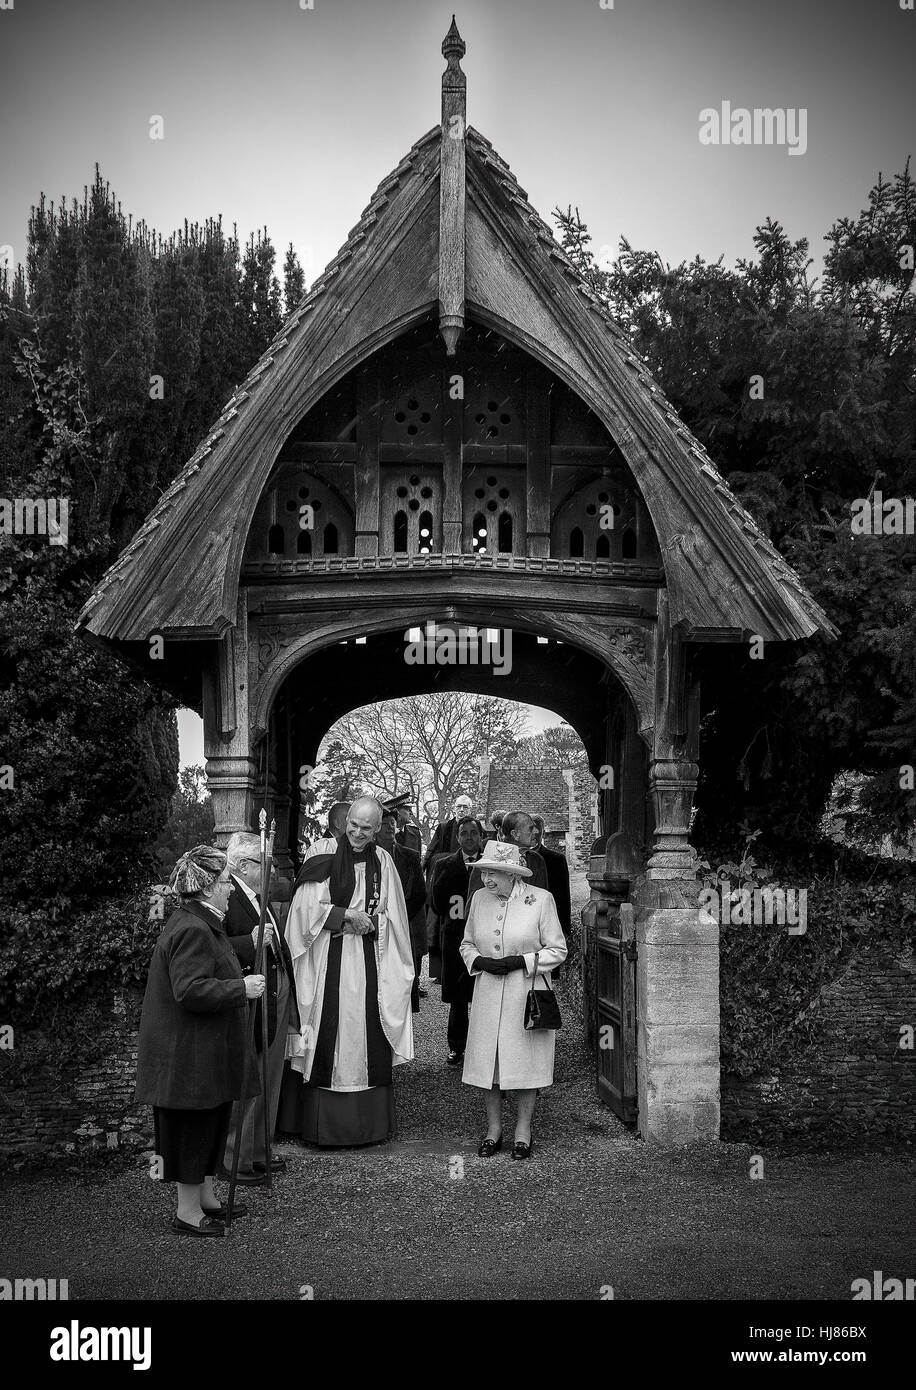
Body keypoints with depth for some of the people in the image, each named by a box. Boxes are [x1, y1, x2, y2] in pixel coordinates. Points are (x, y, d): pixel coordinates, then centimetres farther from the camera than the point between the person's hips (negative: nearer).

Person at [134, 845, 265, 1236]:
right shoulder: (192, 930, -23)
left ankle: (206, 1197, 32)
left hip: (207, 1051, 11)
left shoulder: (201, 924, 13)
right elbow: (190, 990, -30)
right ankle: (187, 1212, 12)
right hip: (189, 1053, -11)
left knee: (211, 1125, 20)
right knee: (193, 1128, 0)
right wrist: (241, 989, -23)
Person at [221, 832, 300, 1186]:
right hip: (249, 1005, -10)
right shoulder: (227, 900, -18)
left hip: (277, 998, 10)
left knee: (269, 1082, 18)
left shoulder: (261, 898, 12)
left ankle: (258, 1152, 31)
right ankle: (234, 1160, 13)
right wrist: (250, 942, -34)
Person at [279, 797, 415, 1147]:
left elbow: (392, 917, 10)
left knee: (366, 1037, 3)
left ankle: (367, 1123, 12)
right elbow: (307, 908, -5)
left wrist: (368, 922, -8)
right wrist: (345, 915, -14)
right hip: (328, 959, -3)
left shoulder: (382, 861, 8)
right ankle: (321, 1122, 5)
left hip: (368, 961, 3)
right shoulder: (324, 853, -2)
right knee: (328, 1036, -3)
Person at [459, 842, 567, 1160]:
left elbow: (557, 950, -4)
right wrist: (480, 961, -7)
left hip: (527, 993, -3)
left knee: (526, 1059, 2)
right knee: (488, 1059, 6)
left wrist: (520, 961, -15)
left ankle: (523, 1131, 17)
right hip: (487, 993, 3)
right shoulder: (479, 898, 4)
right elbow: (467, 943, 14)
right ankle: (493, 1129, 21)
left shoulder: (541, 899, -8)